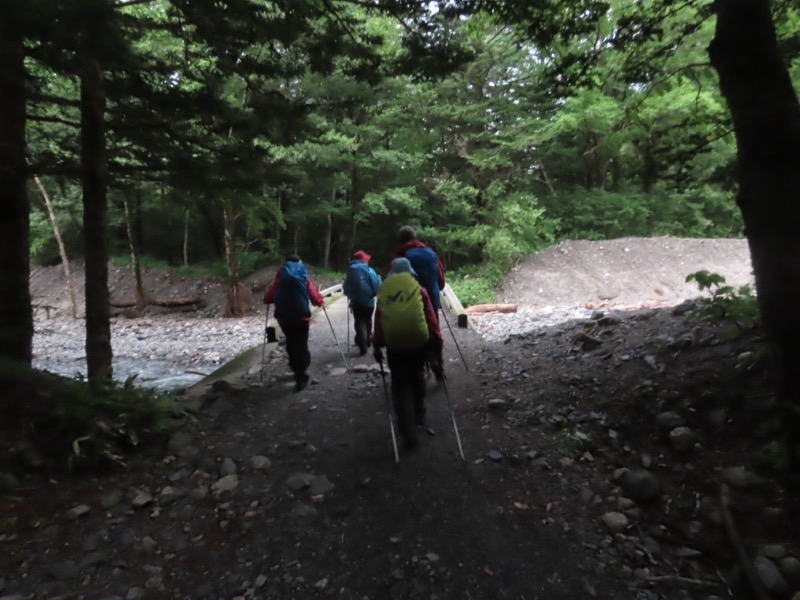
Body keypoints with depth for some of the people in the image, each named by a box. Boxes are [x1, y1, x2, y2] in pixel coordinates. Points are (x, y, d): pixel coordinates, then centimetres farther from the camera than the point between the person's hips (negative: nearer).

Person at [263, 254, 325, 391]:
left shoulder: (280, 279, 4)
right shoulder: (303, 278, 2)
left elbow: (267, 298, 2)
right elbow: (315, 297, 0)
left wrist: (277, 300, 24)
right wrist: (321, 301, 22)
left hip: (284, 317, 2)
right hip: (301, 317, -2)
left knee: (291, 345, 18)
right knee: (302, 346, 1)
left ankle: (299, 373, 26)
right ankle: (300, 376, -9)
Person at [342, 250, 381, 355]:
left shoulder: (350, 271, -1)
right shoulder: (370, 270, -5)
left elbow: (346, 288, 3)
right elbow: (377, 286, -7)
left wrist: (351, 295, 22)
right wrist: (379, 278, 12)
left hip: (356, 302, 0)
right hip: (369, 301, 0)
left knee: (359, 323, 4)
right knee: (367, 322, 20)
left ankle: (363, 347, -6)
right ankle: (367, 342, 33)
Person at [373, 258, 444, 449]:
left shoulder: (383, 292, 6)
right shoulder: (419, 290, 3)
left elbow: (378, 322, 6)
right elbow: (431, 319, 1)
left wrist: (376, 345, 13)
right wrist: (437, 342, 6)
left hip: (394, 344, 0)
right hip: (419, 341, 1)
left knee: (400, 386, 6)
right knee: (417, 378, 25)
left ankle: (409, 432, 1)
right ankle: (419, 415, 39)